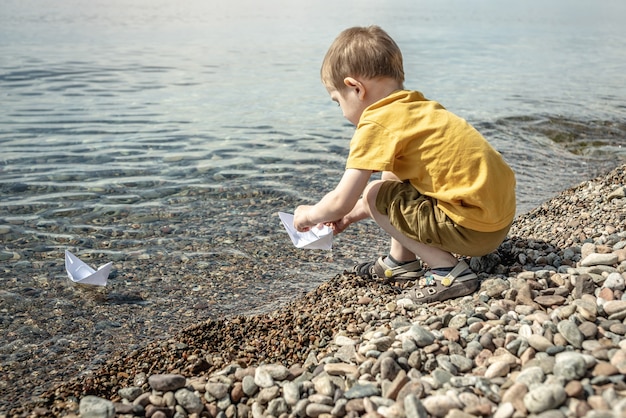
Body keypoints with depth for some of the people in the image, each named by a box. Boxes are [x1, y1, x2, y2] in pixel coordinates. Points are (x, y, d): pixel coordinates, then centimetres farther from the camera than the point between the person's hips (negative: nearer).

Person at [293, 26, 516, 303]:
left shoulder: (377, 122, -15)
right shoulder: (416, 106, 13)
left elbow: (341, 202, -14)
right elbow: (394, 179, 24)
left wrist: (308, 215, 7)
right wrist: (351, 215, 25)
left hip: (474, 228, -9)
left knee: (375, 195, -4)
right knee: (394, 183, 20)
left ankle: (447, 272, -3)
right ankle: (401, 261, 28)